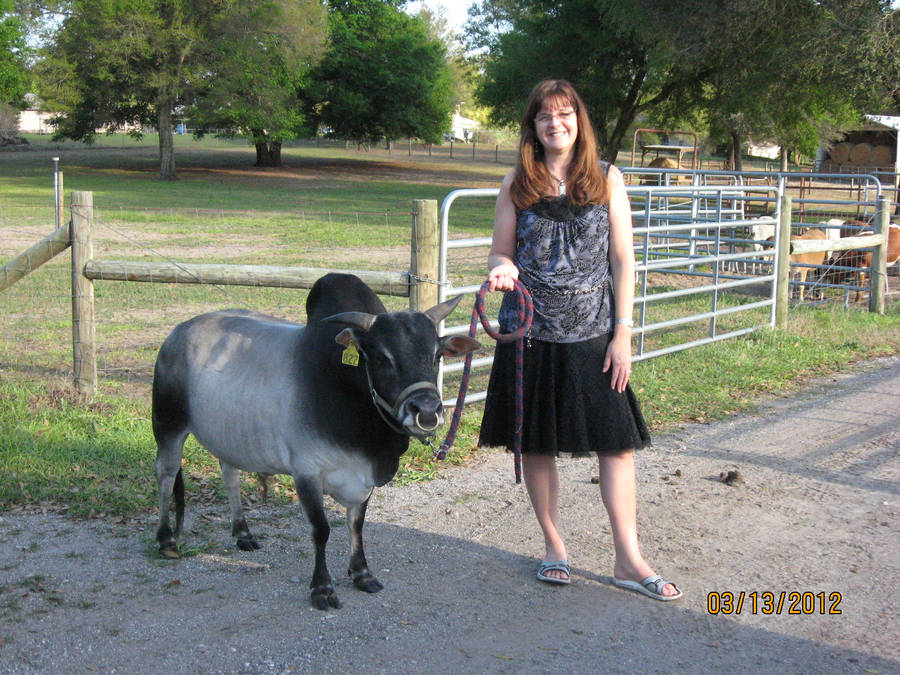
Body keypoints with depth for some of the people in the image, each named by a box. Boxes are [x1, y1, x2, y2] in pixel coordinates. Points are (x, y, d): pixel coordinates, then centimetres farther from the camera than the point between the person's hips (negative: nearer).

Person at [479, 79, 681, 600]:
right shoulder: (518, 184, 5)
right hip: (529, 332, 1)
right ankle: (554, 546, 23)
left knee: (618, 440, -4)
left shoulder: (607, 179, 4)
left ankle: (629, 560, 4)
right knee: (538, 443, 7)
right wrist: (503, 269, -16)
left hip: (592, 334, -1)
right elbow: (501, 252, 9)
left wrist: (622, 333, -4)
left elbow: (623, 260, 2)